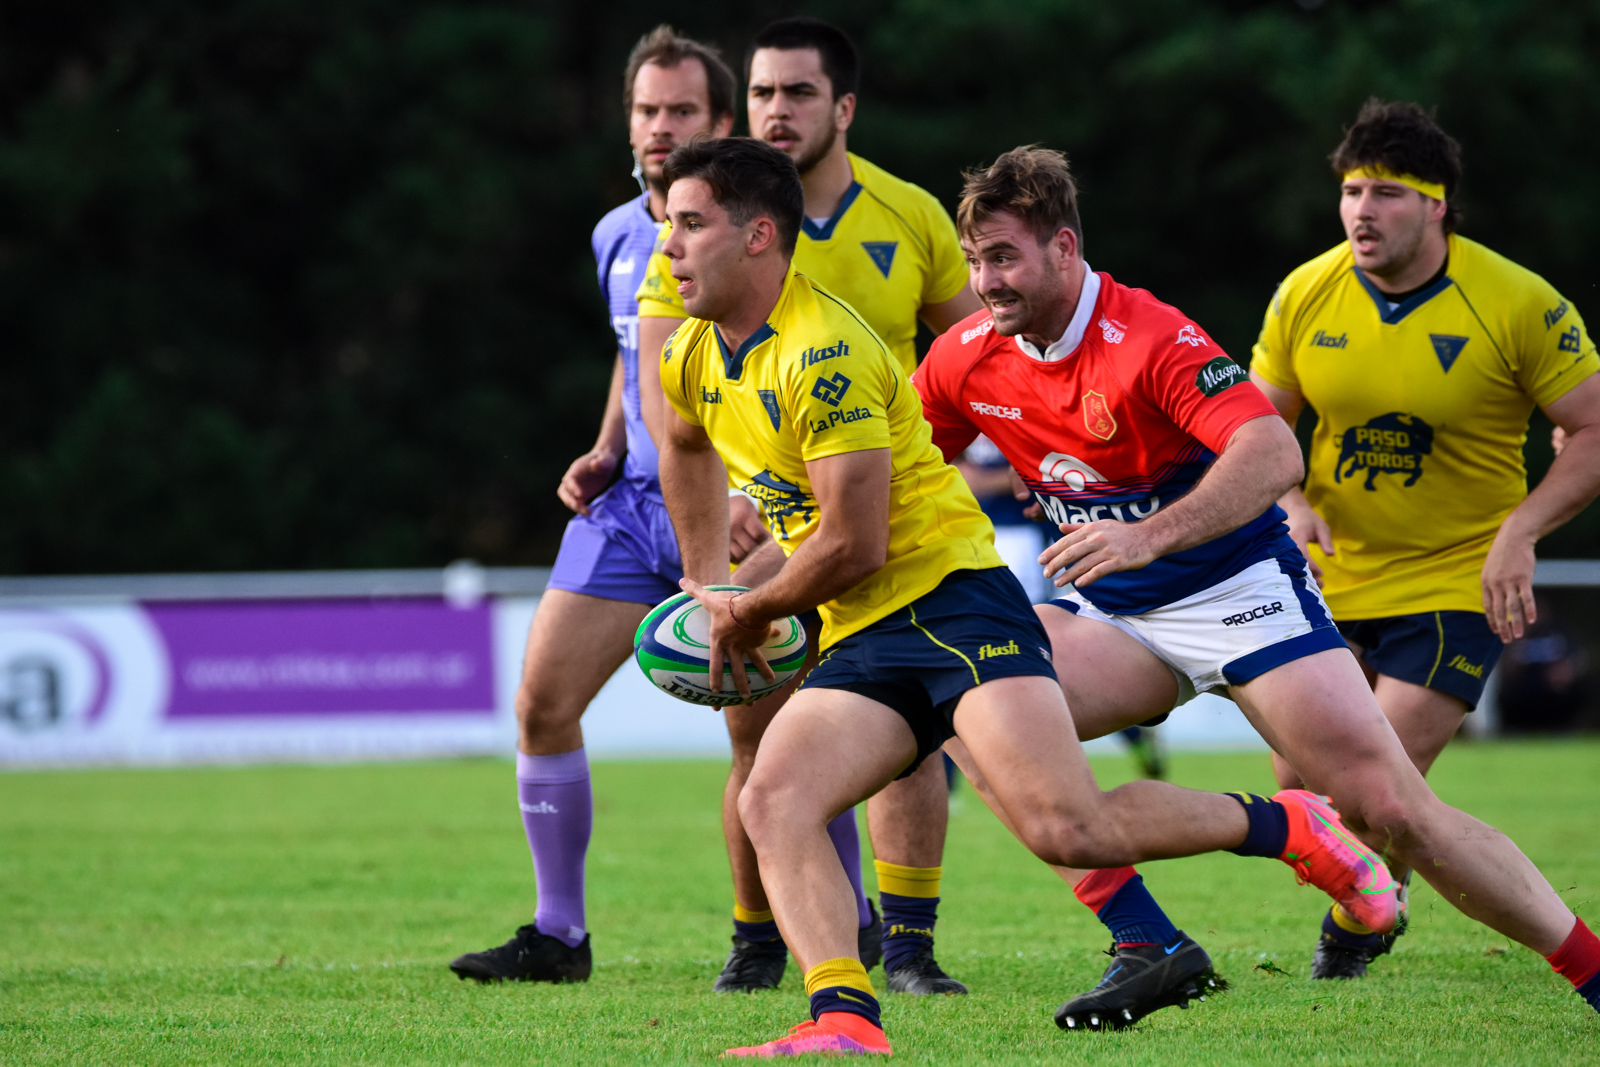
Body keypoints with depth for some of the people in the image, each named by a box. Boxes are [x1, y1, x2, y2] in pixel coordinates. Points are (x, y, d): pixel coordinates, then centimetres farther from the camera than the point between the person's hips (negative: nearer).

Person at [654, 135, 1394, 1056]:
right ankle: (847, 1020, -27)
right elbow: (687, 448, 36)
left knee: (1068, 829, -21)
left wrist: (750, 612, -3)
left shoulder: (823, 355, -18)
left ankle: (1284, 827, 2)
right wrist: (707, 583, 33)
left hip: (952, 597, -9)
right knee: (773, 803, -17)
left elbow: (852, 543, -19)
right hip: (859, 643, 9)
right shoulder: (693, 360, 10)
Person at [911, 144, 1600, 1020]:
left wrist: (1149, 536, -47)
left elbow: (1273, 454, -34)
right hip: (1111, 616, 6)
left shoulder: (1150, 338, -22)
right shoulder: (966, 361, -3)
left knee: (1391, 809, -15)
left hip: (1239, 590, -6)